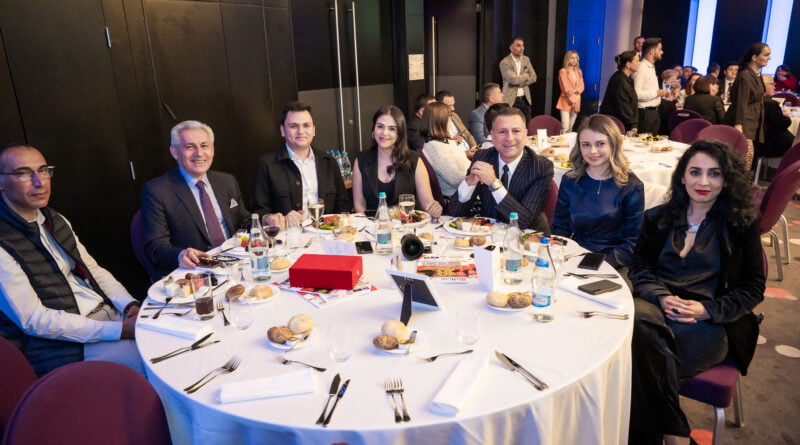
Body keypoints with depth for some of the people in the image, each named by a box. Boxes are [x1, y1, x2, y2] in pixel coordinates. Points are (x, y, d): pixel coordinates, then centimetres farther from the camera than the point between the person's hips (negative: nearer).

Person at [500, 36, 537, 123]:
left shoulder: (526, 59, 10)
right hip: (511, 100, -5)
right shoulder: (505, 62, -10)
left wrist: (520, 83, -8)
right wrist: (526, 75, -3)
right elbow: (513, 79, -20)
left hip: (525, 99, 5)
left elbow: (533, 77, 6)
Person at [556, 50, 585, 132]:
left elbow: (581, 86, 9)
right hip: (566, 101, -5)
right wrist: (572, 101, -12)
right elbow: (565, 88, -8)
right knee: (565, 127, -15)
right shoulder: (563, 71, -2)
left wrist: (575, 90, -12)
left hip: (577, 101, 5)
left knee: (571, 127, 6)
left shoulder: (578, 71, 15)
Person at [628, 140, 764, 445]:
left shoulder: (742, 225, 9)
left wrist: (708, 310, -11)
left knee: (646, 358, -34)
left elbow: (753, 288, 7)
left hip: (710, 321, -2)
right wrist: (661, 297, -9)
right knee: (639, 324, -36)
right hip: (656, 305, 3)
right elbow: (639, 267, 13)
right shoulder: (658, 218, 16)